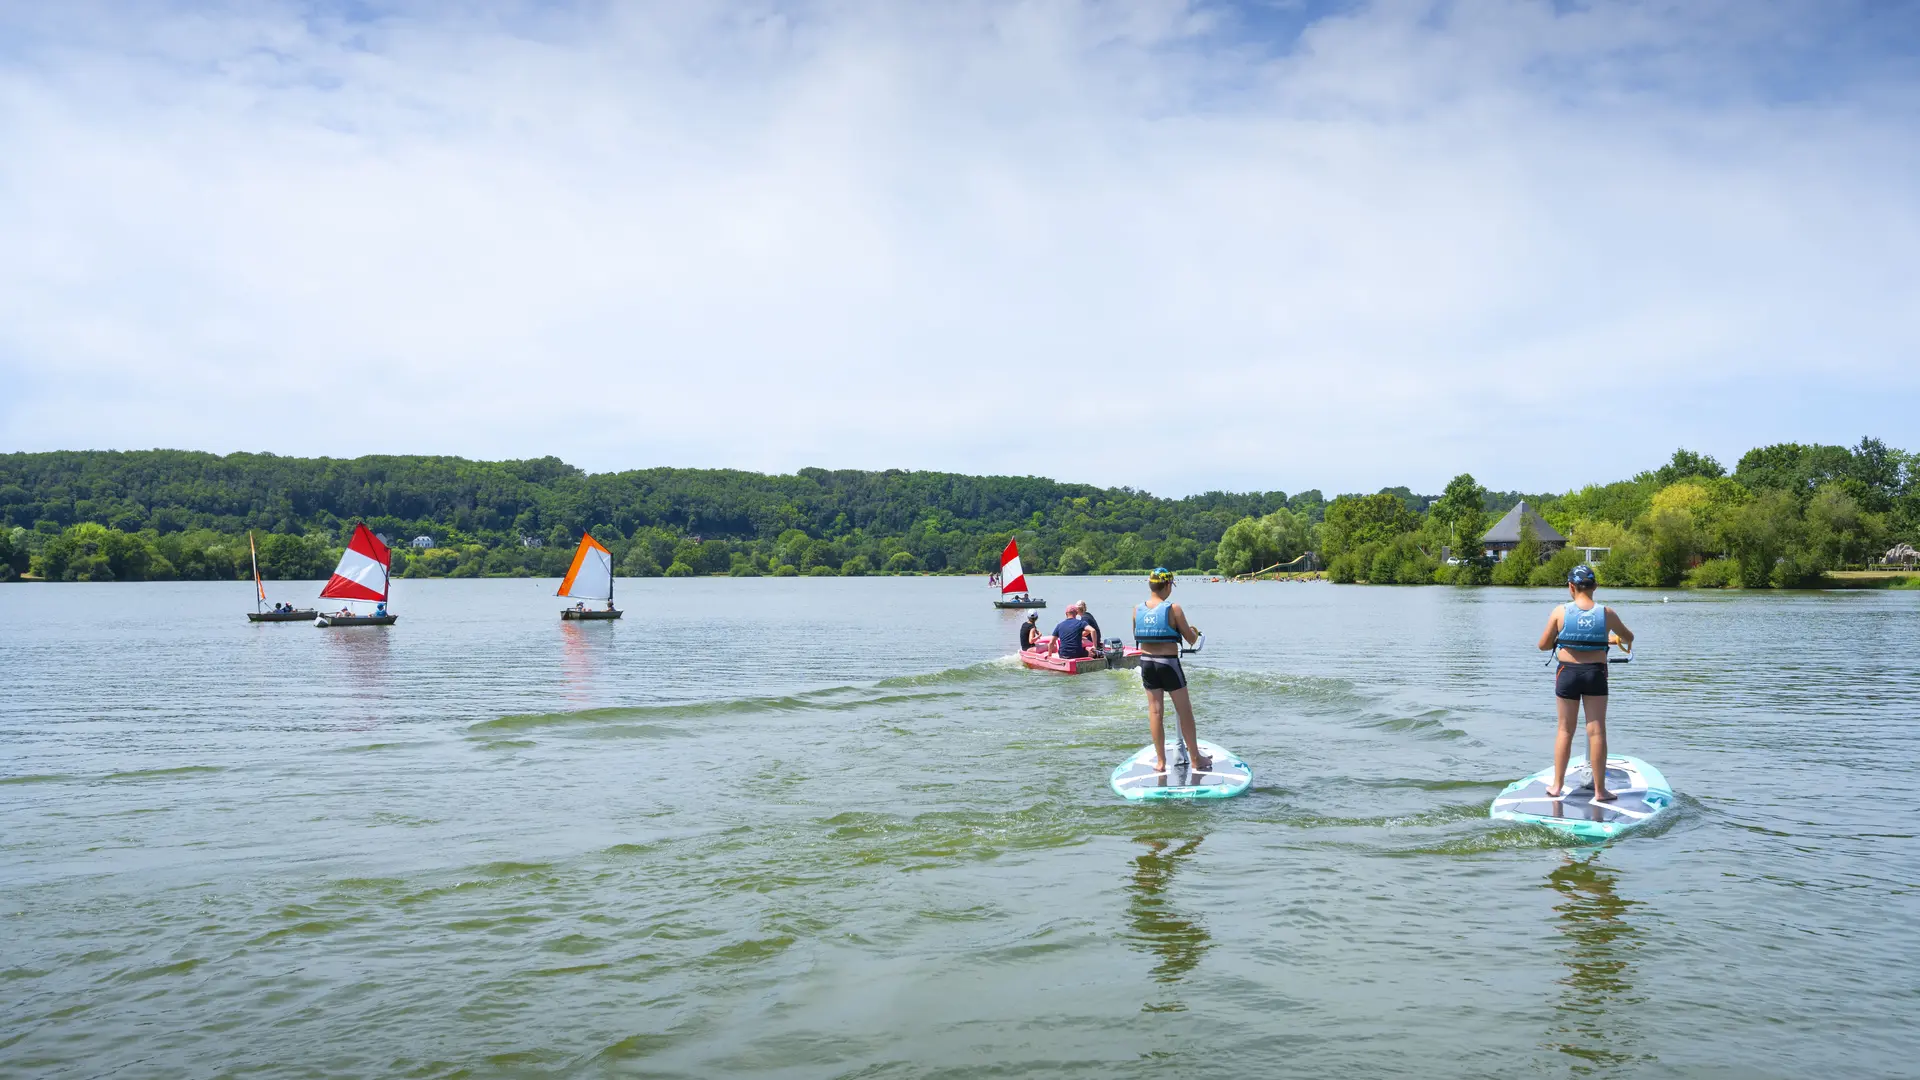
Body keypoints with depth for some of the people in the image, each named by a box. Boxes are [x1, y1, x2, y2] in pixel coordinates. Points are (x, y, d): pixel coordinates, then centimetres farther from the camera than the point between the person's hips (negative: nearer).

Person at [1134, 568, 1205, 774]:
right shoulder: (1173, 609, -13)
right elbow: (1191, 639, -6)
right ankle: (1196, 760, 17)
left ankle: (1160, 762, 15)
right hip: (1168, 663, -4)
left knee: (1155, 712, 11)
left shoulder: (1137, 610, -1)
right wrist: (1195, 631, 16)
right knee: (1185, 712, 9)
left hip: (1146, 662, 4)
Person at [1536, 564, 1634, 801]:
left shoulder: (1560, 612, -7)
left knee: (1565, 731, 11)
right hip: (1596, 674, 0)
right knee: (1597, 732, 6)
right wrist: (1617, 639, 38)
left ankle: (1557, 786, 16)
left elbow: (1543, 645, -1)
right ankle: (1600, 790, 10)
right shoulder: (1607, 613, -4)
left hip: (1567, 673, 0)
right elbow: (1629, 637, 15)